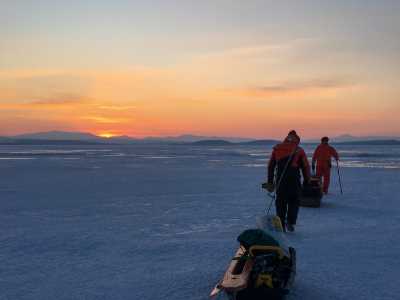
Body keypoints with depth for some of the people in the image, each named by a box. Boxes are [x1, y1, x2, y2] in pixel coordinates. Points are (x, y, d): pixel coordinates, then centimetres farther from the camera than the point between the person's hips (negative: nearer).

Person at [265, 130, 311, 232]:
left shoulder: (277, 149, 12)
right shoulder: (299, 150, 4)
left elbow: (271, 166, 12)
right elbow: (305, 167, 3)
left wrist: (270, 182, 16)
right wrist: (307, 181, 11)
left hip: (280, 180, 2)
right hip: (294, 180, -2)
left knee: (280, 202, 11)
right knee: (294, 201, 12)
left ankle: (281, 226, 11)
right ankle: (290, 223, -1)